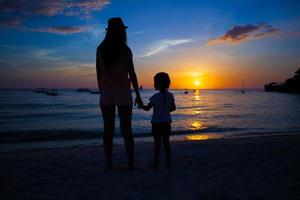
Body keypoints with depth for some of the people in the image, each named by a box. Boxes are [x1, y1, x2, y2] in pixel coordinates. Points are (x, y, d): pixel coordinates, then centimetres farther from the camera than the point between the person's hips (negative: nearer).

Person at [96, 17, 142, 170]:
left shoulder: (100, 49, 5)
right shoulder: (125, 50, -5)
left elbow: (98, 74, 6)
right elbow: (132, 74, -7)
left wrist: (102, 92, 15)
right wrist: (138, 95, -1)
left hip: (106, 93, 2)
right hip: (123, 93, -2)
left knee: (108, 130, 5)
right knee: (126, 130, 4)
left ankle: (109, 165, 6)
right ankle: (130, 164, 6)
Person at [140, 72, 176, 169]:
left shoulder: (156, 97, -15)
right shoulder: (170, 95, 0)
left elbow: (147, 108, -11)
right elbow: (173, 108, 10)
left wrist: (141, 105, 7)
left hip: (157, 123, -4)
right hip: (166, 123, 4)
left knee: (157, 144, 3)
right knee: (166, 143, 12)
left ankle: (156, 163, 8)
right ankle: (169, 163, 15)